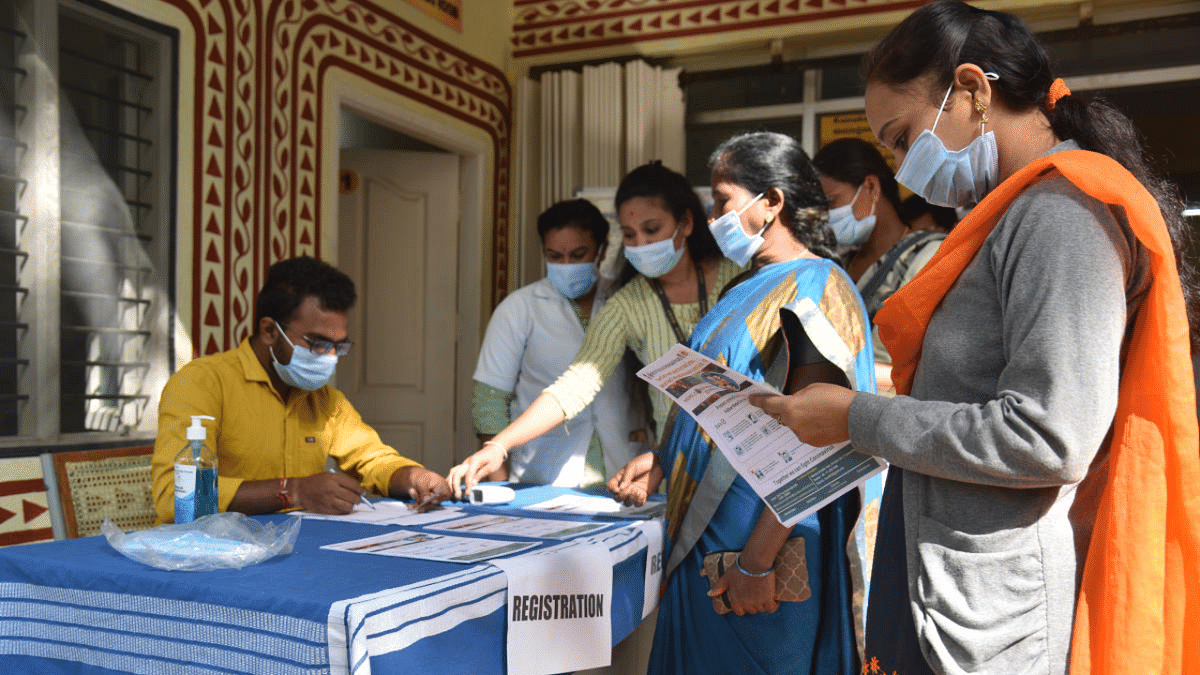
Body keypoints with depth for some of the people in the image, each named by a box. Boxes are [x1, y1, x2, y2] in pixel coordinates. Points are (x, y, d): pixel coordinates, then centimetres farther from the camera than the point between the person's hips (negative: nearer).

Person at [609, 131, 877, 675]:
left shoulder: (815, 289, -15)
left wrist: (756, 563, -24)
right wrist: (664, 461, 14)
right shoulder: (753, 288, 14)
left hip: (763, 546, -9)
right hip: (707, 538, 9)